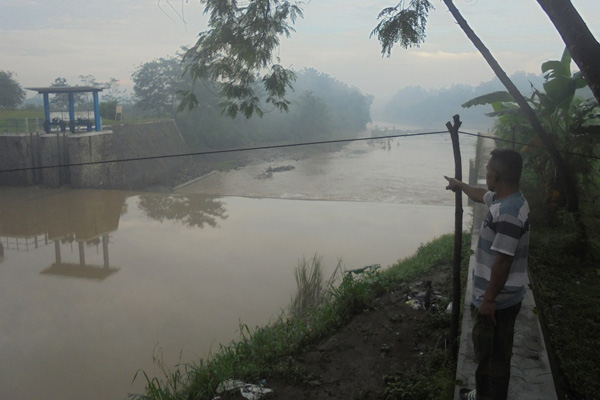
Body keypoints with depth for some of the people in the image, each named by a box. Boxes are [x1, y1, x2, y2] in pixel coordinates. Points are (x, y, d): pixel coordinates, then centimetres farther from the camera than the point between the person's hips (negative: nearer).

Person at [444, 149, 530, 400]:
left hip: (498, 301, -10)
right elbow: (481, 195, 28)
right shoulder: (505, 200, 5)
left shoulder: (507, 213, -28)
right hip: (502, 297, 10)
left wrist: (488, 300, -21)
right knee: (489, 353, 24)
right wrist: (460, 185, 45)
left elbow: (503, 260, -28)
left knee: (493, 357, 5)